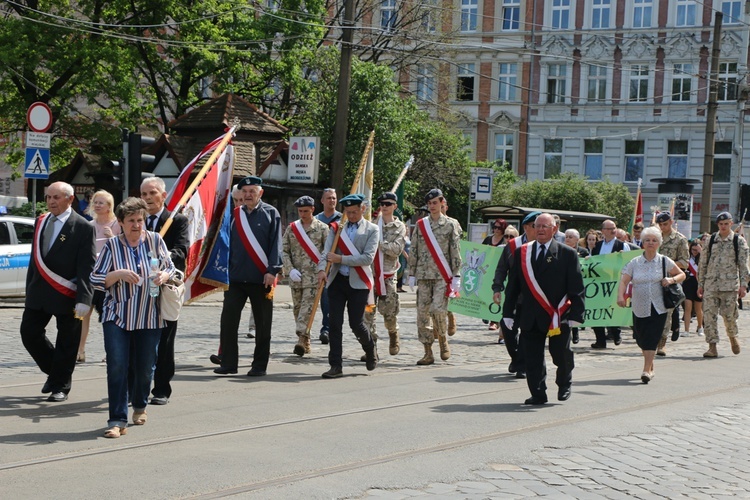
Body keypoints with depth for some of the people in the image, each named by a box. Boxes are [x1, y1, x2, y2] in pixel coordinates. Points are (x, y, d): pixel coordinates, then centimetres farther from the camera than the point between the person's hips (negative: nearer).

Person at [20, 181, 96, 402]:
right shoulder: (40, 222, 10)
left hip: (66, 295, -6)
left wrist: (83, 300, -18)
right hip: (39, 293, 6)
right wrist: (29, 290, 16)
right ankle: (55, 371, 26)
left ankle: (60, 386, 18)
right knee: (29, 333, 5)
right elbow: (35, 258, 17)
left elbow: (87, 268, -13)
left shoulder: (83, 227, -10)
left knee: (66, 343, 3)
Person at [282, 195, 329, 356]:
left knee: (308, 307, -14)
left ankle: (301, 339, -22)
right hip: (295, 276, 4)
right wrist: (290, 269, -5)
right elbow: (284, 251, 7)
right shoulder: (291, 228, 9)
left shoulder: (322, 228, 1)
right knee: (298, 308, 8)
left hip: (314, 275, -4)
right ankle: (305, 342, 16)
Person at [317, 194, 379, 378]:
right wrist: (322, 269, -20)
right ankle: (336, 366, 6)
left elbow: (368, 258, -11)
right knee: (335, 323, 0)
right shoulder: (336, 228, 9)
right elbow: (327, 251, 0)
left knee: (356, 323, 0)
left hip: (358, 283, -3)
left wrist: (341, 259, -16)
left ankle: (370, 349, 31)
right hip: (337, 280, 3)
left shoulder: (372, 230, 0)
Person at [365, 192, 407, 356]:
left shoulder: (399, 227, 5)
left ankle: (393, 336, 31)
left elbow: (397, 249, -9)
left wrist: (379, 243, -15)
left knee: (389, 311, 2)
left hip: (388, 275, -1)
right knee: (368, 311, -4)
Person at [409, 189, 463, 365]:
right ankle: (428, 353, 6)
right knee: (422, 313, 0)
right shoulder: (420, 224, 11)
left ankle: (443, 340, 11)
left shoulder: (451, 224, 4)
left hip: (443, 275, -3)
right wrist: (412, 274, 7)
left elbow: (455, 252, 2)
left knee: (438, 309, -17)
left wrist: (456, 276, -2)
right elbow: (414, 251, 11)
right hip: (423, 275, 3)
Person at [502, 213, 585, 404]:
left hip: (558, 317, -2)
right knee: (532, 359, 2)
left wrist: (576, 314, -9)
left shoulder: (567, 254, 0)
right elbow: (512, 286, 10)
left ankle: (564, 384, 34)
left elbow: (577, 288, -2)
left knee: (562, 356, 7)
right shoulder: (521, 253, 8)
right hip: (530, 316, 2)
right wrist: (508, 312, 4)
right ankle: (538, 394, 13)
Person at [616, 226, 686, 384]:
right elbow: (624, 281, -5)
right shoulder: (634, 263, 3)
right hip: (639, 307, 2)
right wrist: (620, 296, -23)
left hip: (658, 307, -2)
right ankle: (650, 366, 30)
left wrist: (671, 280, -9)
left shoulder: (665, 262, 3)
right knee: (641, 339, 8)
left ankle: (647, 370, -11)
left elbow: (682, 275, 12)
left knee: (651, 338, -11)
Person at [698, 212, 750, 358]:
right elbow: (703, 263, 13)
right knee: (709, 315, -5)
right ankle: (712, 347, 0)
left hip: (730, 285, -2)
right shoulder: (710, 240, 10)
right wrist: (700, 284, 10)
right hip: (710, 284, 2)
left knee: (729, 315, -2)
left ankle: (732, 337, 29)